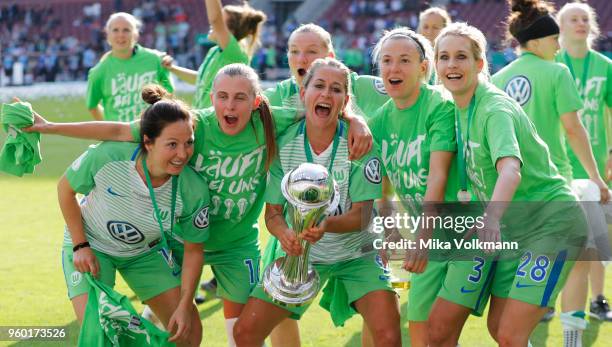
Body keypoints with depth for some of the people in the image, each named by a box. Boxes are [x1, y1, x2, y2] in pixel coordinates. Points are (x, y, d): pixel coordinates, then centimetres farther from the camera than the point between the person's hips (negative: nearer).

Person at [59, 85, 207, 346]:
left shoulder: (193, 191, -27)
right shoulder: (107, 156, -33)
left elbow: (193, 251, -11)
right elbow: (66, 188, -12)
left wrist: (185, 306, -13)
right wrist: (80, 246, -15)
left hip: (146, 252, 3)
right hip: (90, 246, -2)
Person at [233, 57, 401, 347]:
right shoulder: (284, 144, -11)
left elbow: (361, 215, -16)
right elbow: (273, 212, -5)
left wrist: (326, 225, -38)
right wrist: (285, 234, -30)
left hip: (354, 255, -2)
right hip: (300, 254, 2)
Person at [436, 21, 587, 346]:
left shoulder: (495, 108, -22)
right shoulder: (459, 109, 4)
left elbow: (510, 169, -40)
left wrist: (491, 218, -55)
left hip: (551, 223, -9)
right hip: (515, 229, 9)